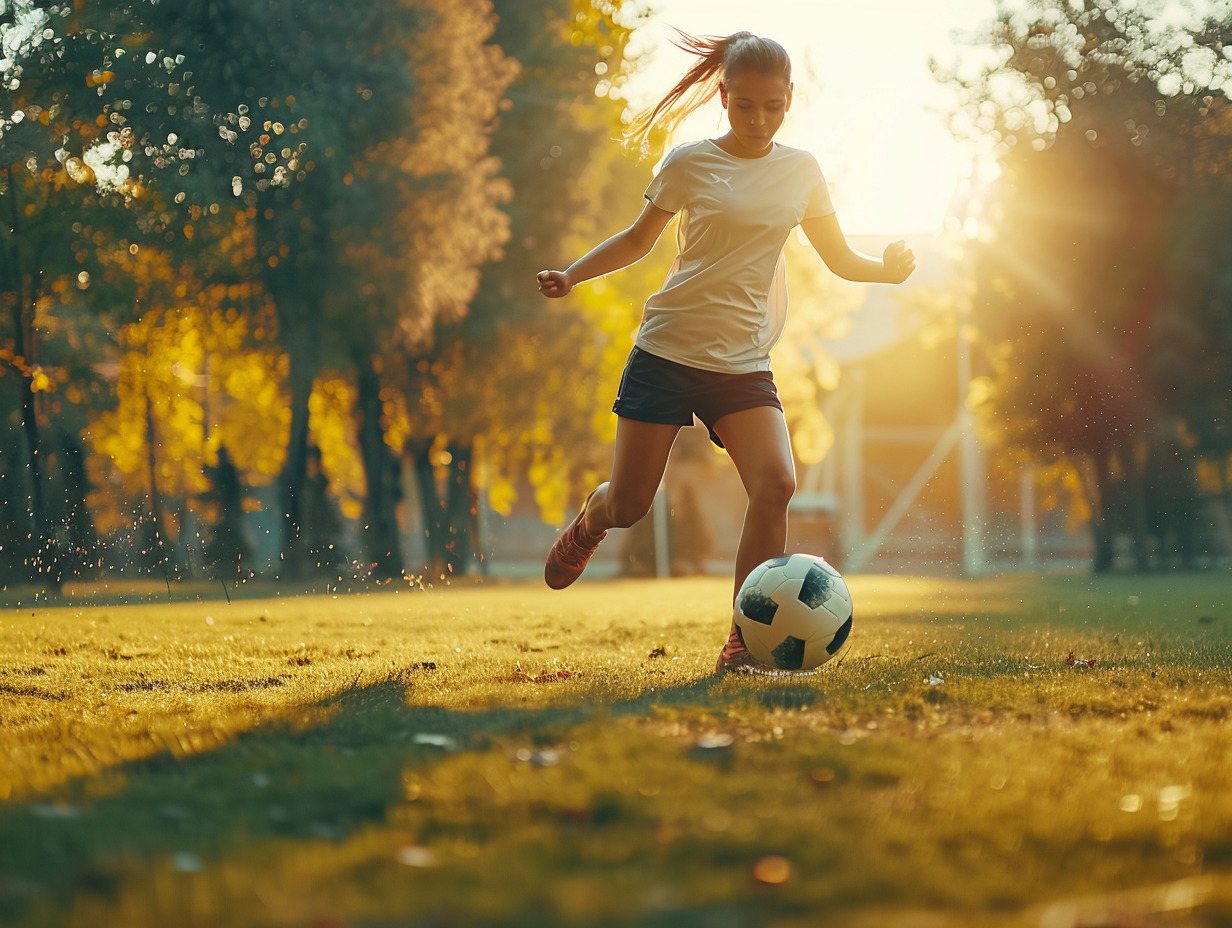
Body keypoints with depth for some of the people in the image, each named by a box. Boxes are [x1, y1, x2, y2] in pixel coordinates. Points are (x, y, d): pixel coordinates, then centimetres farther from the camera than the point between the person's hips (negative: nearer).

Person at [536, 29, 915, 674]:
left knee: (776, 483, -21)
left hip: (744, 363, 2)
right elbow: (638, 240, 11)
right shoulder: (688, 164, -2)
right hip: (668, 350, -2)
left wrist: (888, 271, -8)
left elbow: (841, 260, 13)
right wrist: (571, 275, -3)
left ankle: (742, 647, -14)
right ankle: (588, 525, 41)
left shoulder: (800, 171, 6)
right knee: (627, 506, 0)